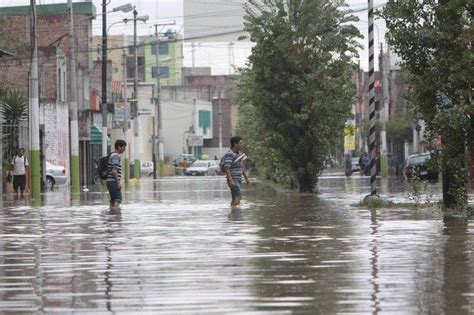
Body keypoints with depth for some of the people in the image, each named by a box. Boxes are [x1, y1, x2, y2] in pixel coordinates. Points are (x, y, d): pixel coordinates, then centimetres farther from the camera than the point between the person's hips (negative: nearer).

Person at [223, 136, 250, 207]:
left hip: (238, 179, 10)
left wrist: (246, 178, 24)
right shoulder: (229, 154, -15)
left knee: (235, 198, 10)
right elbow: (226, 168, -23)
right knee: (237, 197, -18)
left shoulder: (238, 153, 14)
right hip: (233, 179, -10)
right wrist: (231, 180, -30)